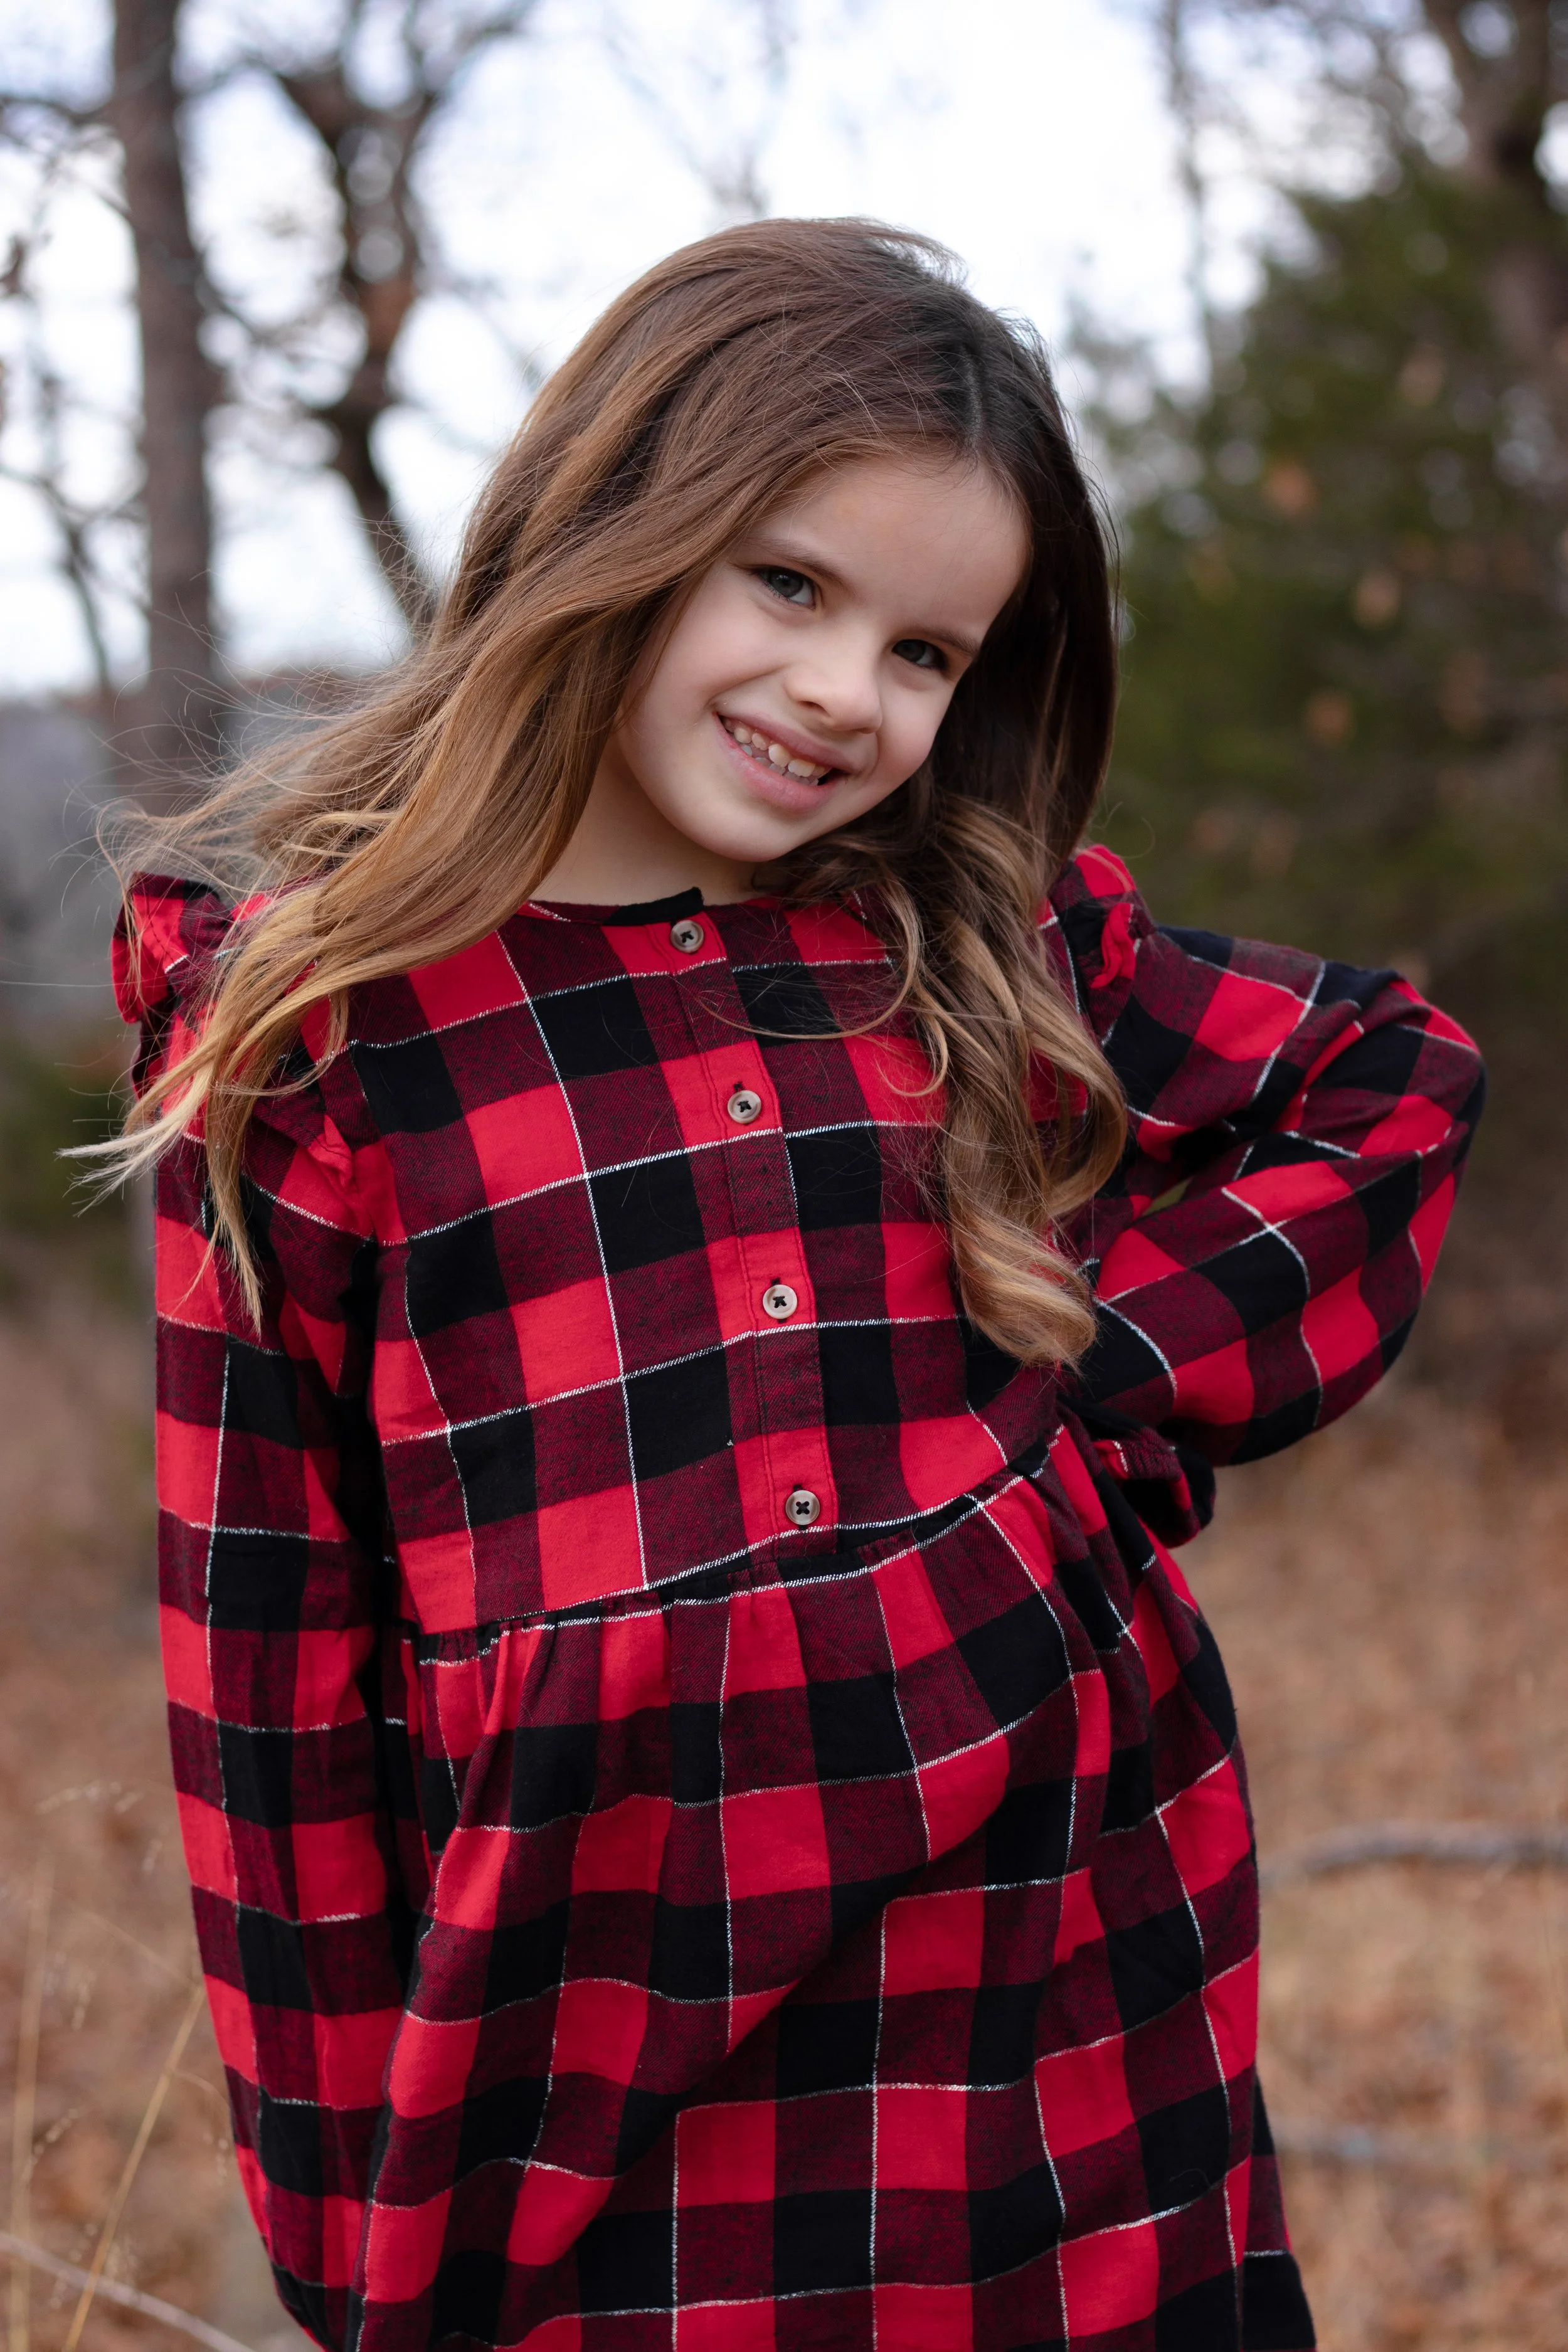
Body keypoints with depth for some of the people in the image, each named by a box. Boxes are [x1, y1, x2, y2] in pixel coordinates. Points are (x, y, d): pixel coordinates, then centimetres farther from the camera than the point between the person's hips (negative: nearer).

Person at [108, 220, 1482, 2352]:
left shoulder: (999, 950, 4)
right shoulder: (315, 1015, -4)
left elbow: (1389, 1079, 15)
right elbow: (264, 1641, -2)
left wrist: (1125, 1372, -3)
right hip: (600, 2103, -2)